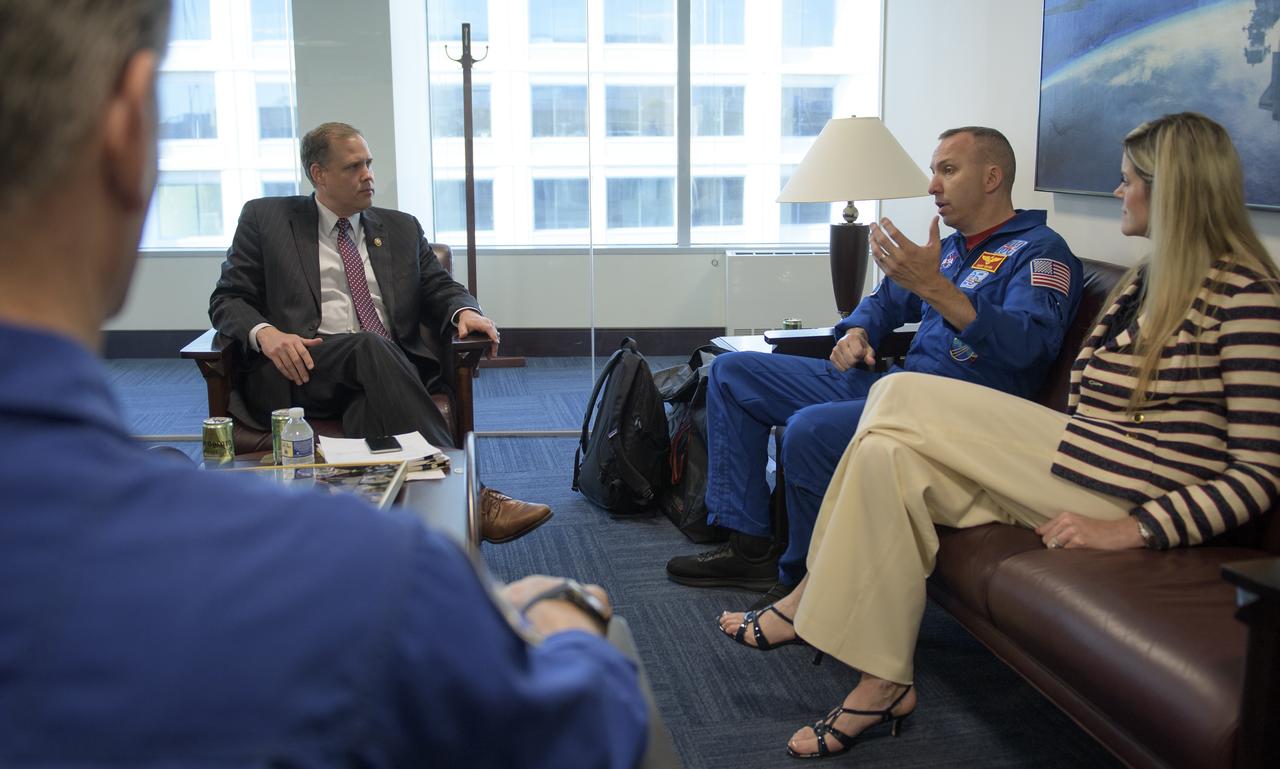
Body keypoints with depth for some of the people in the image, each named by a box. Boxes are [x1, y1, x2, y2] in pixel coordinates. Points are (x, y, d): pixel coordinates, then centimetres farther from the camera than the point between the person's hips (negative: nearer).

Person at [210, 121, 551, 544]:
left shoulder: (401, 228, 24)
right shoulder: (265, 219, 14)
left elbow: (440, 289, 21)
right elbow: (227, 299, 9)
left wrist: (464, 312, -6)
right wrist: (264, 332, -15)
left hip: (389, 367, 3)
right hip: (303, 370, -2)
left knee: (371, 407, -35)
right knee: (369, 347, -35)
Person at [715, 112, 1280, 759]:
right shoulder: (1144, 281, 18)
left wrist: (1133, 530, -23)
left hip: (1132, 496, -9)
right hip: (1075, 460, 9)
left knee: (899, 398, -15)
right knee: (885, 454, -10)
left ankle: (810, 600, -2)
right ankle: (883, 681, -7)